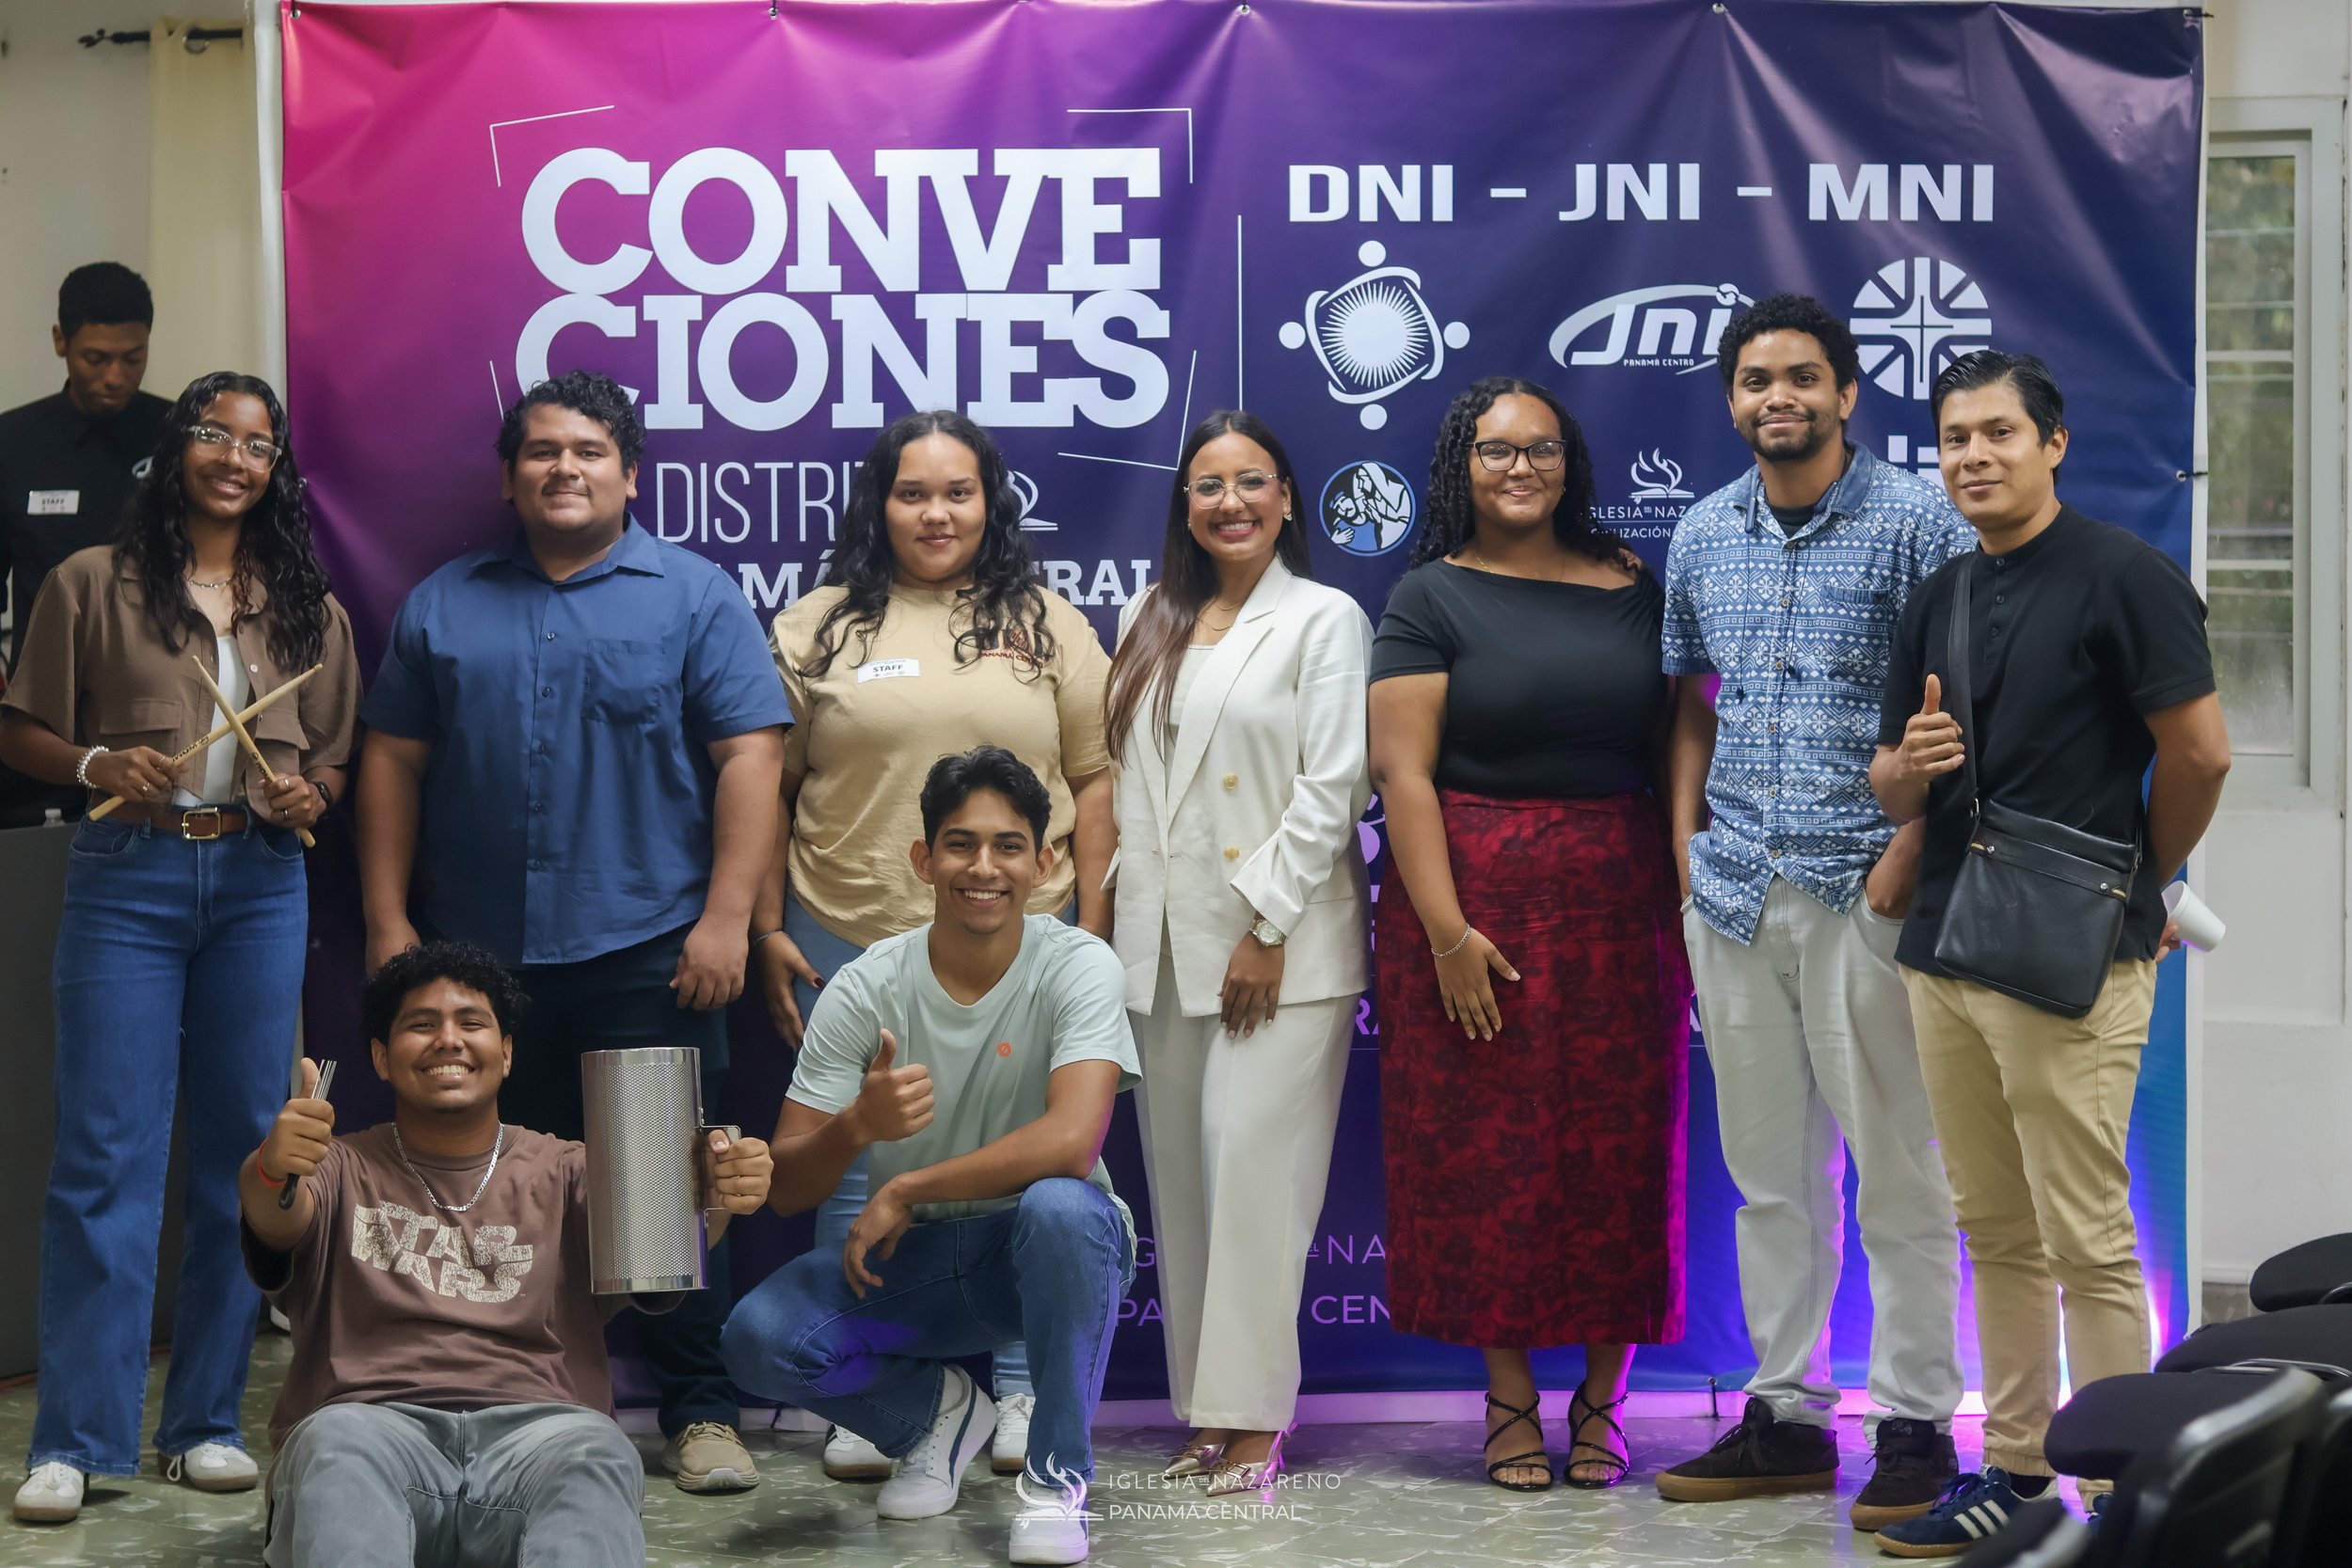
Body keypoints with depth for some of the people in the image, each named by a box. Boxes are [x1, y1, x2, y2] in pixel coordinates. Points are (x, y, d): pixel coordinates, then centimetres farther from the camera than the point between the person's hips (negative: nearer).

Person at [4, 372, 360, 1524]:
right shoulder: (93, 584, 3)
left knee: (242, 1152, 5)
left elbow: (341, 757, 17)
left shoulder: (308, 607, 12)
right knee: (104, 1151, -5)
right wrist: (96, 764, -14)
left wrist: (312, 794, -4)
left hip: (262, 884, 3)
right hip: (128, 877, -3)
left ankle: (206, 1420, 15)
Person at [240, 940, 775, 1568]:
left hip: (537, 1427, 0)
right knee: (341, 1446, -36)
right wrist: (271, 1171, -30)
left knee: (593, 1460, -34)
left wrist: (713, 1197, -23)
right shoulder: (342, 1169, 21)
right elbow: (281, 1222, -4)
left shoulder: (563, 1174, 22)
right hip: (373, 1422, 0)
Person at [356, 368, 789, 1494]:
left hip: (646, 951, -3)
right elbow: (393, 761, 11)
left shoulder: (695, 597, 2)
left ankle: (696, 1412, 8)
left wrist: (725, 918, -11)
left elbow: (748, 757, -4)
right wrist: (387, 920, 4)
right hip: (480, 956, 3)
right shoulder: (444, 605, 12)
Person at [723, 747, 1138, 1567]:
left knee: (1060, 1204, -37)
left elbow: (1070, 1139, -32)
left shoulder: (1079, 967, -15)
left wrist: (903, 1190, -24)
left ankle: (1056, 1477, -15)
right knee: (759, 1338, -22)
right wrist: (855, 1126, -33)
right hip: (909, 1257, 3)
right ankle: (938, 1409, 11)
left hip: (1043, 1253, -3)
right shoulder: (864, 989, -9)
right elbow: (784, 1189, -10)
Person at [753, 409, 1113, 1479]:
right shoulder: (817, 628, 5)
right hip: (848, 944, 0)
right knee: (858, 1178, 6)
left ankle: (1021, 1391, 18)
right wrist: (769, 930, 2)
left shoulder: (1047, 625, 7)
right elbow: (766, 788, 7)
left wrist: (1091, 935, 0)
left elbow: (1093, 783, 5)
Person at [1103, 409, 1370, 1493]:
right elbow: (1122, 775, 16)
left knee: (1252, 1160, -11)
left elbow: (1331, 787, -7)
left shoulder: (1324, 620, 0)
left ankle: (1252, 1418, -5)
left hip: (1280, 942, -5)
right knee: (1182, 1174, 6)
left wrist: (1267, 927, -12)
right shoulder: (1148, 624, 16)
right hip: (1162, 943, 6)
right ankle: (1202, 1410, 14)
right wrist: (1113, 909, 8)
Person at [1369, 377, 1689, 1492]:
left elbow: (1674, 750, 10)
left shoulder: (1630, 590, 9)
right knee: (1489, 1150, 1)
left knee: (1619, 1148, 4)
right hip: (1479, 903, -2)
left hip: (1619, 908, 3)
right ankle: (1511, 1401, 13)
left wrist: (1690, 898, -1)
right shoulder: (1432, 599, 0)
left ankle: (1601, 1402, 14)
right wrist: (1447, 931, -15)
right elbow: (1401, 771, -7)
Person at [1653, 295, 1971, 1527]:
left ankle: (1914, 1425, 10)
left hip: (1864, 889, -5)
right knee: (1767, 1173, 11)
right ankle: (1784, 1414, 21)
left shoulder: (1917, 523, -4)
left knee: (1895, 1171, 0)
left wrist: (1909, 855, -14)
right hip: (1734, 893, 5)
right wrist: (1685, 837, 8)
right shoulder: (1702, 536, 11)